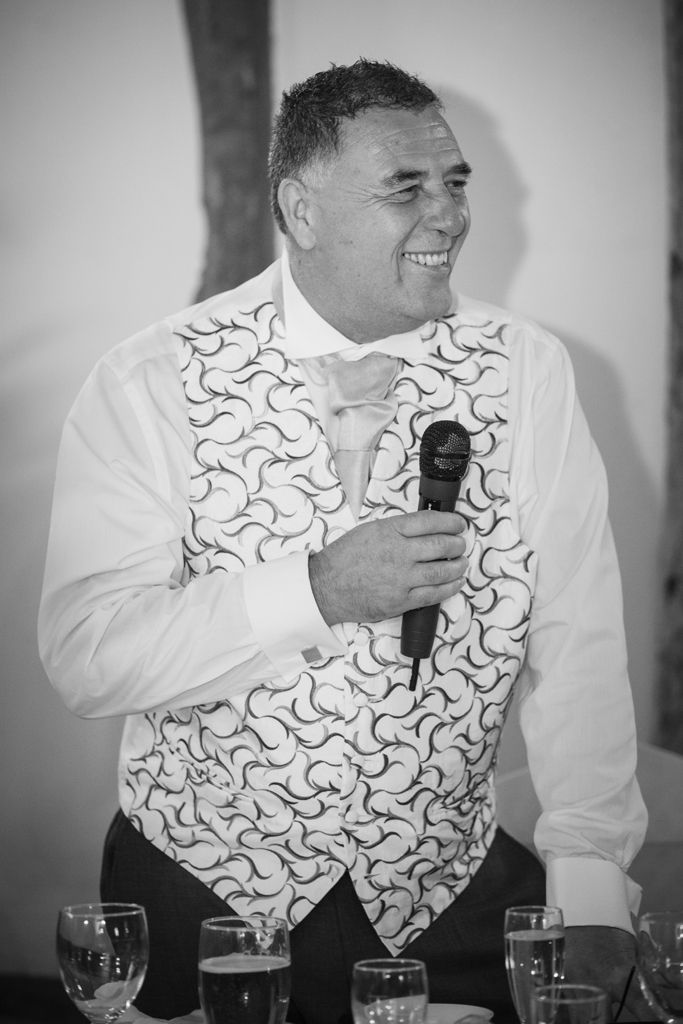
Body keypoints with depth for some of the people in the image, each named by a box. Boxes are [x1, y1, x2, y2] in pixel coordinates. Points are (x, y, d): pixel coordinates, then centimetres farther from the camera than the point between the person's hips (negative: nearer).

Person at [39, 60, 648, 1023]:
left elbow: (579, 649, -7)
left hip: (451, 904, 2)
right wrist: (319, 590, -26)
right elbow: (86, 656, -16)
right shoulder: (150, 385, -9)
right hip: (200, 898, -2)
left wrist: (591, 896, -17)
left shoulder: (526, 374, -3)